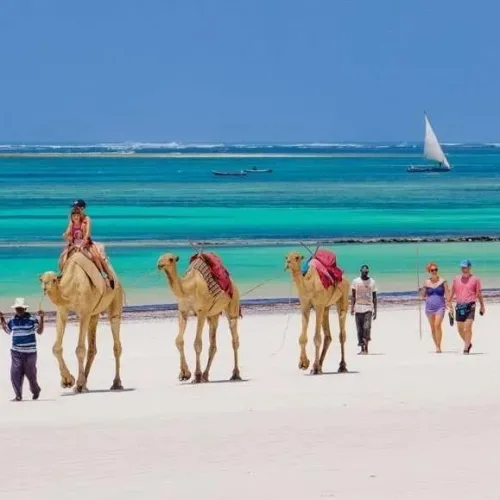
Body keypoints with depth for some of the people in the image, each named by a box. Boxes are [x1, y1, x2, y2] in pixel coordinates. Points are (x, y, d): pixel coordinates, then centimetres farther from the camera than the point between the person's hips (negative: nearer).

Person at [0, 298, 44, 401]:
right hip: (16, 352, 3)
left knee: (30, 373, 7)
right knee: (15, 374, -5)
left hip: (29, 352, -3)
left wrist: (41, 318, -20)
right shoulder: (13, 321, 7)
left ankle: (35, 390, 34)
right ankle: (18, 395, 3)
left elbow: (40, 331, -12)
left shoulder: (31, 319, -6)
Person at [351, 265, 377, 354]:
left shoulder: (372, 282, 5)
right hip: (358, 308, 2)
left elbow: (374, 297, 7)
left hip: (368, 308, -2)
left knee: (367, 327, -15)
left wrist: (375, 311, 3)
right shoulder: (355, 281, 5)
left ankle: (366, 348, -14)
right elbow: (353, 296, 6)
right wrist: (352, 308, -5)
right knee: (359, 329, 4)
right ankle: (362, 348, 11)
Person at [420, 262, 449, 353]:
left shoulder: (442, 281, 1)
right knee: (432, 328, 6)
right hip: (429, 307, 3)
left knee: (437, 325, -19)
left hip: (440, 306, -3)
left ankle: (438, 346, -17)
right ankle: (437, 346, 18)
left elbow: (447, 295, 1)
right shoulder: (426, 282, 7)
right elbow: (423, 296, 16)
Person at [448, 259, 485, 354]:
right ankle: (468, 343, 28)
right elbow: (452, 292, 16)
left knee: (468, 327, -13)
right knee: (460, 328, 6)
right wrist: (449, 303, 10)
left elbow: (479, 293, 5)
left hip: (470, 306, -4)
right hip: (459, 306, 4)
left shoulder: (475, 279, 2)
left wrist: (482, 306, 6)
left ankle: (466, 348, -9)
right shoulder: (456, 279, 11)